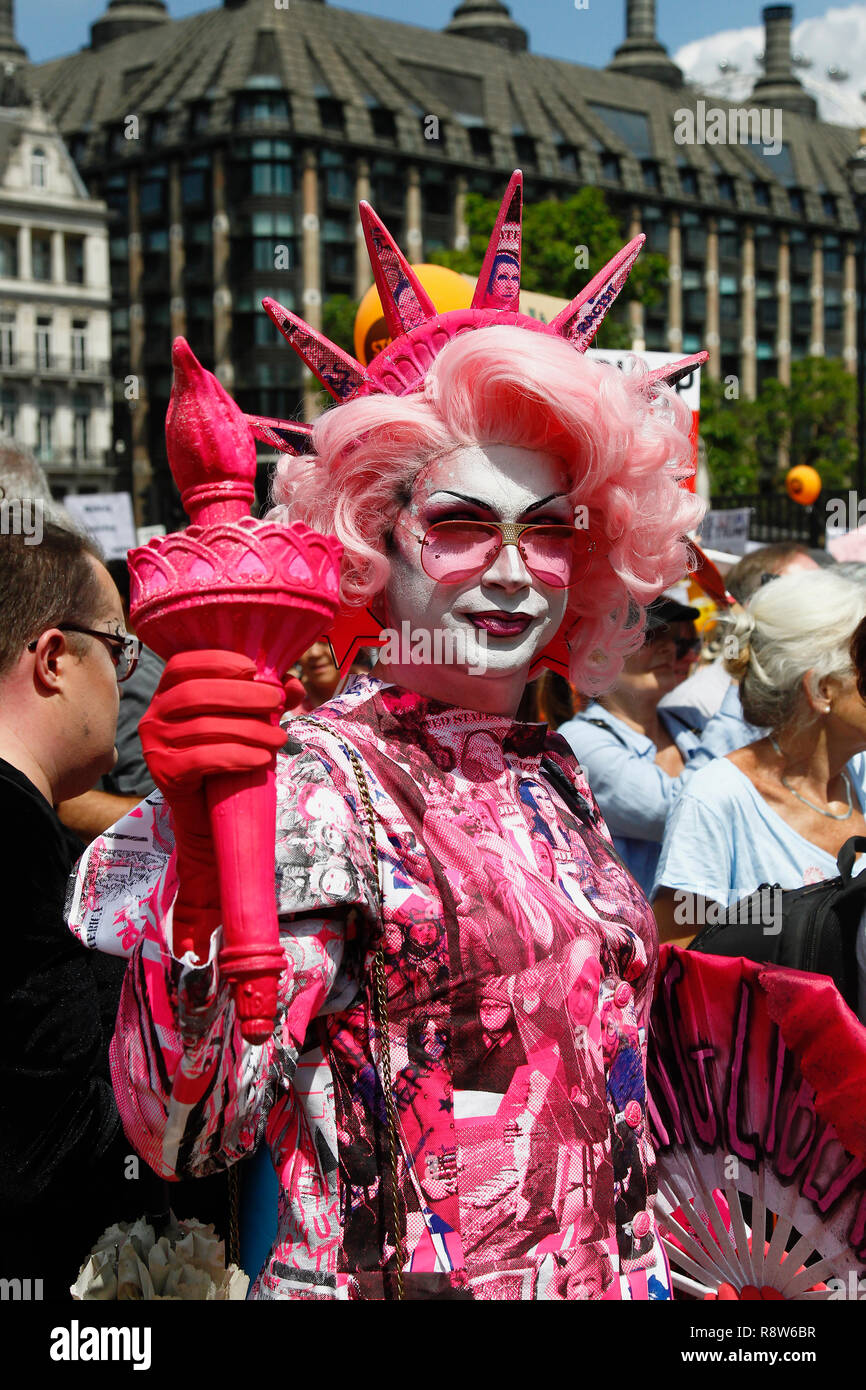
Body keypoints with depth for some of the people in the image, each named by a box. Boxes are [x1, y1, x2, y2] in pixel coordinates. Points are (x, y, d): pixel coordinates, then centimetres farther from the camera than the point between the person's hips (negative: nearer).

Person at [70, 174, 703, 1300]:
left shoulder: (553, 775, 4)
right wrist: (202, 865, -41)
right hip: (396, 1282, -6)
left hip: (613, 1273, 7)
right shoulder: (325, 782, -17)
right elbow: (182, 1132, -28)